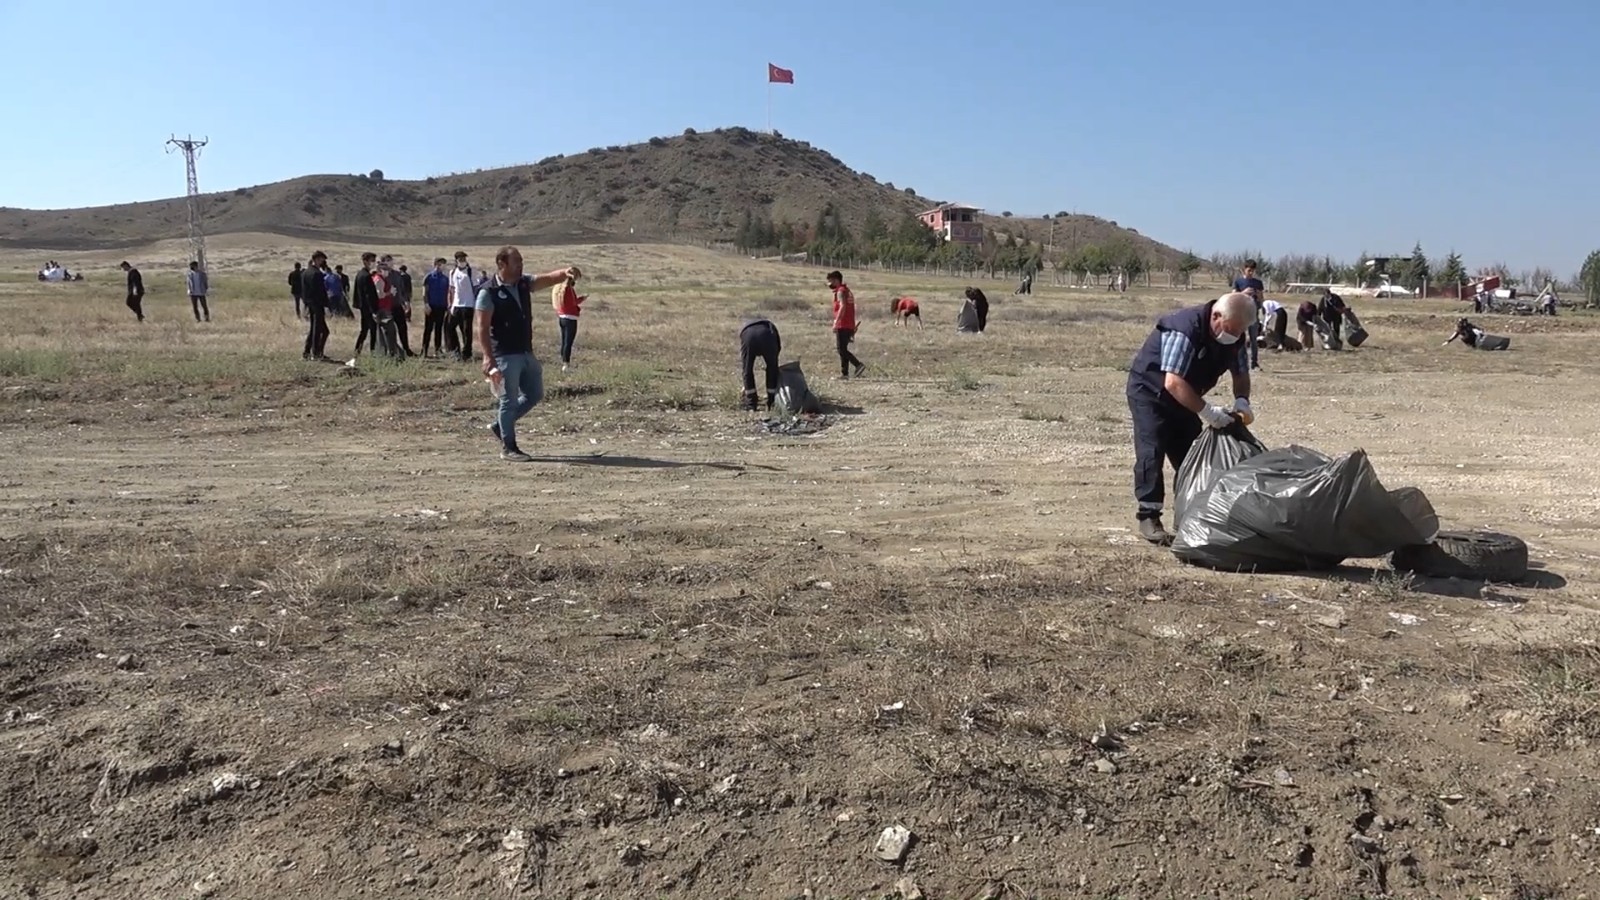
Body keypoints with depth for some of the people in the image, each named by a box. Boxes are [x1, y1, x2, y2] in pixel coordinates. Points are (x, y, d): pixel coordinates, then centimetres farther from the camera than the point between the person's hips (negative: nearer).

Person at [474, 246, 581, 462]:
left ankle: (500, 426, 29)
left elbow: (548, 279, -4)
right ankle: (508, 448, 10)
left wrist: (565, 273, -27)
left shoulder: (524, 284, 8)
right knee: (509, 400, -2)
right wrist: (488, 358, -23)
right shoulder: (488, 292, -12)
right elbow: (483, 328, -15)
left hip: (526, 353, 8)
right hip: (505, 356, -8)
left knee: (535, 394, 15)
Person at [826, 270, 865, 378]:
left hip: (842, 326, -10)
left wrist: (836, 322, -28)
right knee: (843, 349, 11)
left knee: (842, 349, -9)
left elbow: (843, 307, -23)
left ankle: (859, 365, -18)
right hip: (850, 326, 10)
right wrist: (853, 329, 24)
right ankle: (844, 373, 10)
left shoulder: (840, 291, -8)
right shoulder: (847, 290, 21)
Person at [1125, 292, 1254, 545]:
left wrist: (1241, 400, -16)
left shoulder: (1234, 336, -9)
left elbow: (1241, 372, 5)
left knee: (1190, 454, 5)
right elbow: (1173, 383, -39)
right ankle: (1149, 517, -11)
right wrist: (1206, 411, -42)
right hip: (1149, 390, -7)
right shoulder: (1185, 329, -34)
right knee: (1151, 453, -15)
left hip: (1183, 396, 8)